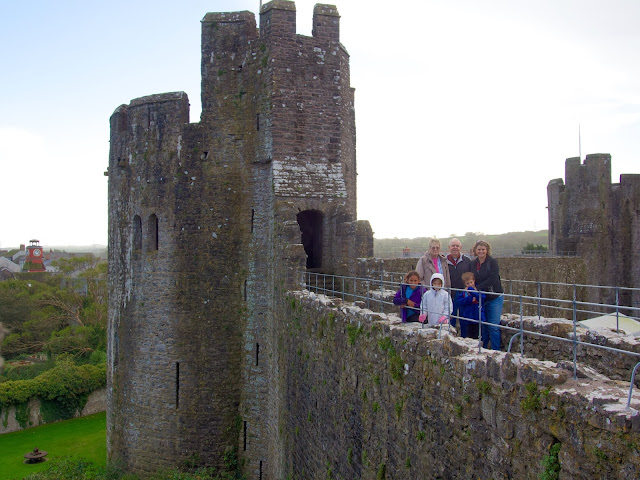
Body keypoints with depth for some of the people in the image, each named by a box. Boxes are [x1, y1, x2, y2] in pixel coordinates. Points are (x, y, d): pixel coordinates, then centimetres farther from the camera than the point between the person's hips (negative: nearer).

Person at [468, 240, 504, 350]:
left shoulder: (493, 262, -7)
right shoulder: (472, 264, 7)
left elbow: (492, 279, -17)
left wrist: (477, 288, -20)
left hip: (494, 298, -4)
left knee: (493, 326, -8)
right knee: (483, 326, 9)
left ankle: (496, 351, 1)